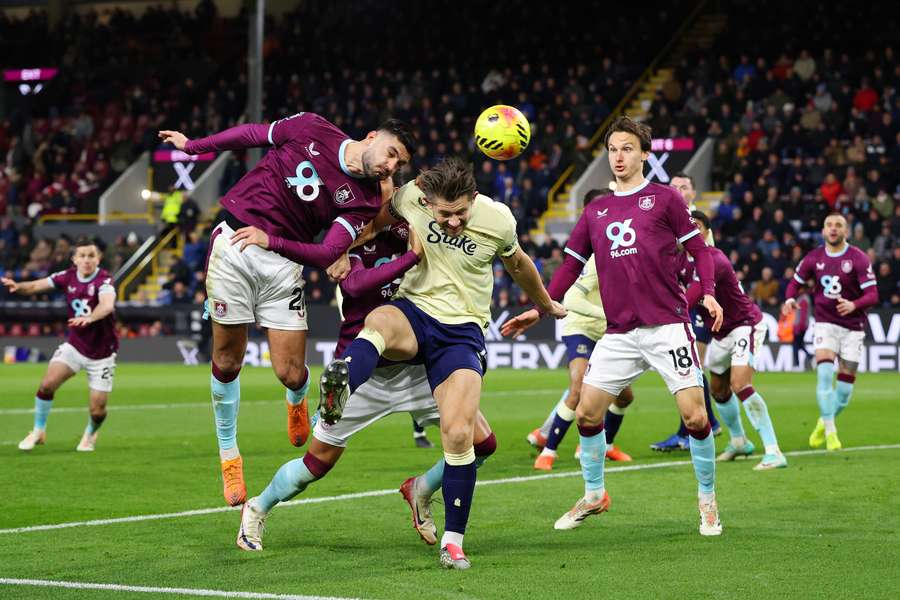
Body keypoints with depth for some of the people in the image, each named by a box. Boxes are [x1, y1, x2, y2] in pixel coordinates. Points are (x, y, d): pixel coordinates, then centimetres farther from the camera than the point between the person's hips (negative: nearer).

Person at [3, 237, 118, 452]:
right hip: (74, 344, 3)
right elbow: (36, 286, -7)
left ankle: (90, 434, 32)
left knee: (98, 410, -3)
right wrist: (18, 286, -29)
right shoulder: (68, 277, -6)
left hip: (101, 353, -3)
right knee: (47, 384, -16)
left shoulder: (104, 280, -23)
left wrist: (89, 318, -63)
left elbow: (107, 304, -42)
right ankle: (38, 431, 6)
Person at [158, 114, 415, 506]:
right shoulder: (313, 129, -3)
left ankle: (297, 401, 35)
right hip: (233, 243, -1)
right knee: (227, 359, 1)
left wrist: (271, 241, -21)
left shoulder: (365, 200, -2)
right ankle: (228, 455, 20)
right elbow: (252, 134, 10)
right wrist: (192, 146, 17)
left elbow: (327, 255, -10)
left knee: (290, 374, -6)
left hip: (284, 263, 1)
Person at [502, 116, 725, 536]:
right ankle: (593, 496, 21)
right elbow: (572, 265, 18)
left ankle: (707, 501, 10)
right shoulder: (595, 211, 14)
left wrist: (708, 293, -11)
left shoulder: (664, 198, 2)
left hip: (667, 325, -4)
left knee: (695, 417, -10)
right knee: (586, 413, 1)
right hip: (618, 334, 4)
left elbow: (698, 248, 4)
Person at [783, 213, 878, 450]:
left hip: (853, 327, 0)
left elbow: (872, 295, -12)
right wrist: (790, 299, -8)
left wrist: (854, 305, -33)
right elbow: (796, 282, 15)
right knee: (825, 372, -21)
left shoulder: (858, 259, -8)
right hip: (825, 323, 0)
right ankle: (830, 432, -17)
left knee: (845, 385, 3)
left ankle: (823, 423, 28)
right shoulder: (814, 258, 2)